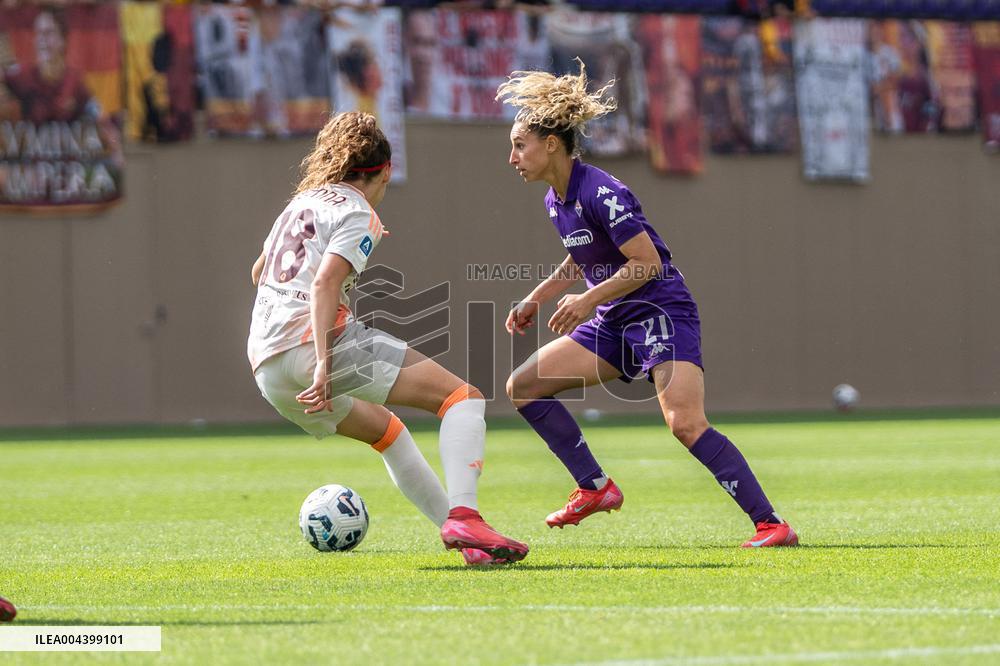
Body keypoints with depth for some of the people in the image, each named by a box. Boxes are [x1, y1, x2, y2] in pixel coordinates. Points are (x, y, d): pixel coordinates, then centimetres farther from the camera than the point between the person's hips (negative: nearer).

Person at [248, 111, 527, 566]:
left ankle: (455, 527, 28)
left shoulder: (302, 202, 24)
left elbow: (259, 271, 42)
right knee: (462, 396, -9)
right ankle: (463, 516, -30)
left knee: (383, 428, 31)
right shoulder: (357, 214, 1)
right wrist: (323, 362, -26)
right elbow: (324, 282, -17)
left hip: (264, 366, 9)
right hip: (313, 342, -9)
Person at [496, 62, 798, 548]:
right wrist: (535, 299, 16)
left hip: (663, 313, -9)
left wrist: (588, 301, -22)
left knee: (686, 424, -26)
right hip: (616, 322, 10)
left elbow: (648, 262, -22)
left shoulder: (601, 193, -20)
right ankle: (596, 488, 7)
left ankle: (772, 525, -22)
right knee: (523, 386, 3)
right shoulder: (556, 200, 8)